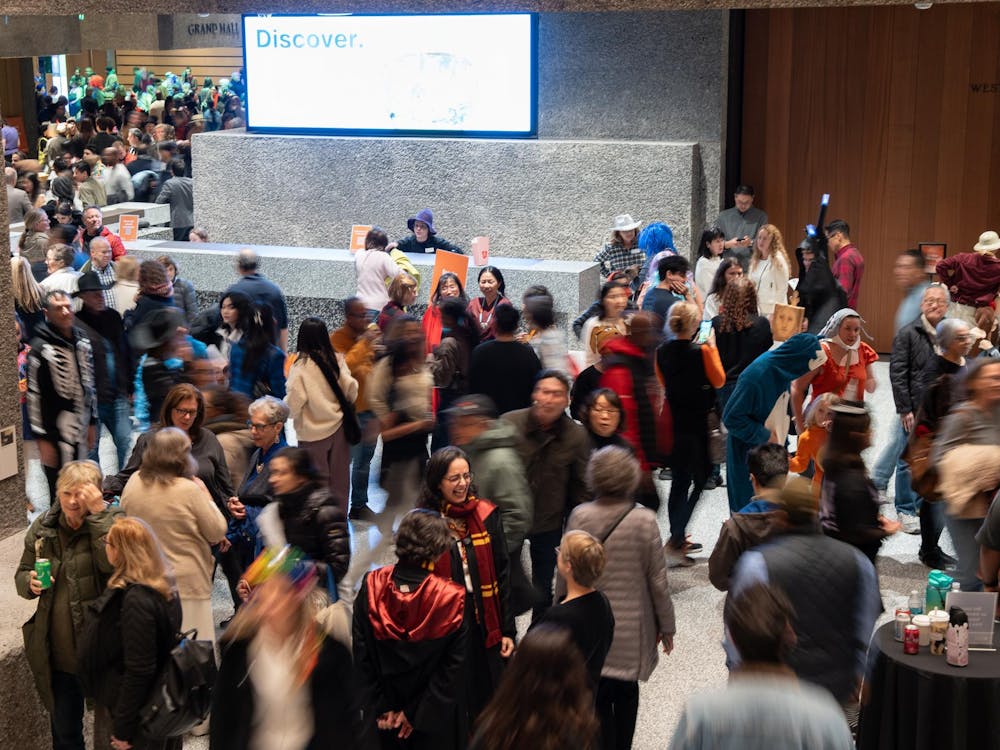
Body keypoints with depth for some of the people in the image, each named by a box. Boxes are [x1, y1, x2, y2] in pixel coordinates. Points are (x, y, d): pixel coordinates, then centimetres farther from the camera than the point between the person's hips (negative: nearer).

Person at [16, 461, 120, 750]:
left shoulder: (111, 521, -11)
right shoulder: (43, 528, 1)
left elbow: (114, 564, -29)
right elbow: (21, 576, 11)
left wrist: (98, 513, -29)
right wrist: (30, 583, -13)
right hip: (58, 650, 4)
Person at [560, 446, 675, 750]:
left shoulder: (579, 516, -11)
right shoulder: (644, 520, -12)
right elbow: (657, 579, -7)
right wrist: (666, 625, 6)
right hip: (632, 626, 0)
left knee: (598, 697, 10)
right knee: (626, 693, 19)